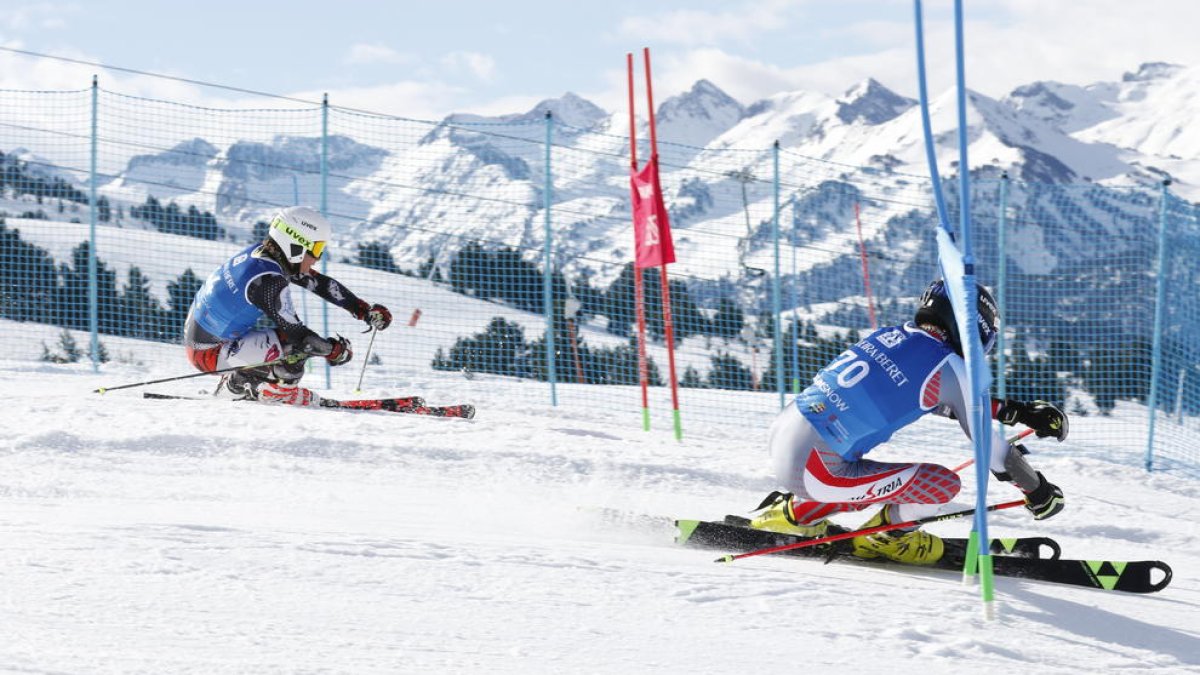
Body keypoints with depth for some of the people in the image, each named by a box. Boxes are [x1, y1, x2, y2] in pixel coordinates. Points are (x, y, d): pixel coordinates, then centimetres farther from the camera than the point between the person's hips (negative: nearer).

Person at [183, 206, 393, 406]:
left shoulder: (260, 253, 1)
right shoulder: (268, 280, -24)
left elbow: (321, 283, 9)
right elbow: (296, 333, -19)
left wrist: (365, 310, 8)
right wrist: (334, 351, -4)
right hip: (209, 353, -9)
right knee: (302, 343, -18)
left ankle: (235, 385, 21)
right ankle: (278, 389, 6)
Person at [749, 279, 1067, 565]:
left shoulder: (890, 336, 15)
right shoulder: (947, 365, -7)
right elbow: (984, 437, -1)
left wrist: (1016, 411, 32)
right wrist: (1038, 489, 14)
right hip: (813, 469, -9)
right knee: (943, 483, -7)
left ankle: (793, 513, 29)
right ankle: (884, 537, 13)